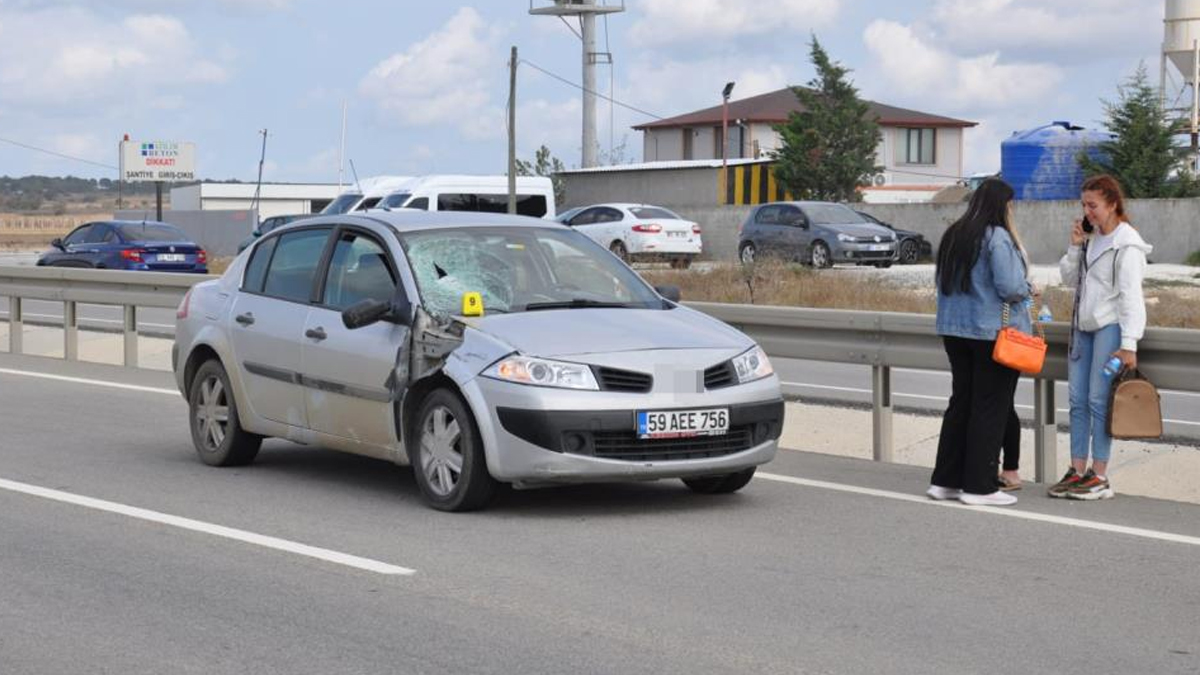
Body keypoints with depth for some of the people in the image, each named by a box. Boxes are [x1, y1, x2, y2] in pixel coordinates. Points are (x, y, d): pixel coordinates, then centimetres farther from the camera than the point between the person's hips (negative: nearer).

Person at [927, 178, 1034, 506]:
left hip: (954, 330, 8)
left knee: (960, 402, 14)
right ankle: (979, 486, 2)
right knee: (991, 408, 0)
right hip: (993, 332, -8)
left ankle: (945, 480, 16)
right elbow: (1010, 287, -21)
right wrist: (1028, 289, 1)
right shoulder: (997, 237, -15)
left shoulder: (953, 235, 10)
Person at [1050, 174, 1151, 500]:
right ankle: (1077, 471, 11)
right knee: (1077, 400, 6)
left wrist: (1128, 344, -20)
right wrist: (1075, 246, 1)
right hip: (1084, 326, 8)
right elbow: (1070, 278, 16)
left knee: (1099, 400, -8)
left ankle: (1100, 477, -3)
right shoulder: (1092, 238, 13)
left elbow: (1131, 296, -15)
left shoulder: (1127, 245, -11)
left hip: (1110, 327, -8)